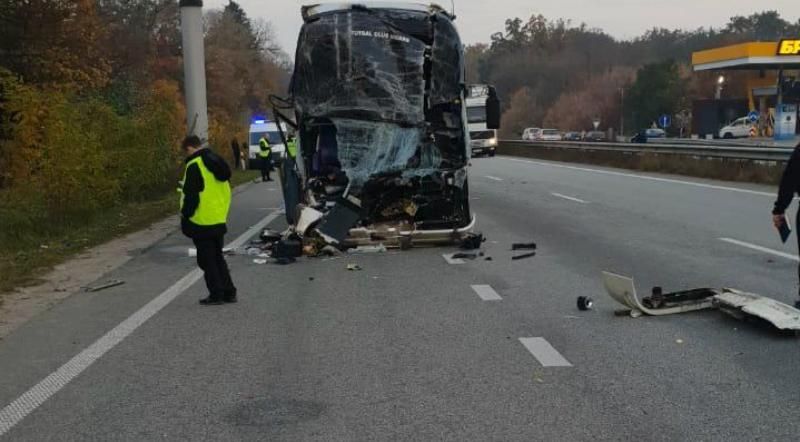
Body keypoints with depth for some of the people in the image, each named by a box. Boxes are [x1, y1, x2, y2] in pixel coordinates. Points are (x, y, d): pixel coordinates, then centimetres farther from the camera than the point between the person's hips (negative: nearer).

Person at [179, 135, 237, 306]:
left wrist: (185, 215, -5)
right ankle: (229, 292, 19)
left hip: (202, 223, -8)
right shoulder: (217, 161, 10)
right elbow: (225, 191, 16)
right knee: (218, 256, 18)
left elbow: (191, 196, -19)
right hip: (219, 220, 8)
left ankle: (216, 294, 6)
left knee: (207, 259, 2)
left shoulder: (194, 166, -16)